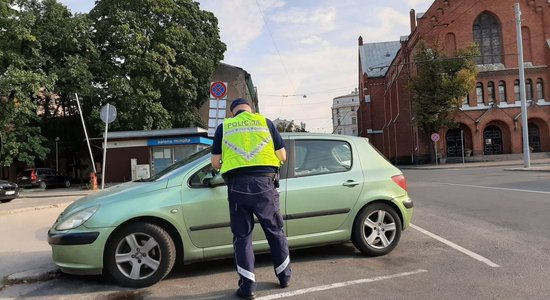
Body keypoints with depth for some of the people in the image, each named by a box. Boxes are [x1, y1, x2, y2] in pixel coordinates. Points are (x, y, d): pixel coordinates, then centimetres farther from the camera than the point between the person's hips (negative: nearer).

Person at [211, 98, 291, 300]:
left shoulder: (224, 126, 13)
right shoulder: (265, 122, 12)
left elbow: (215, 163, 10)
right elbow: (282, 156, 10)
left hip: (237, 185, 0)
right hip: (264, 183, 1)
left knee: (242, 236, 10)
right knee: (275, 231, 16)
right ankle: (284, 276, 30)